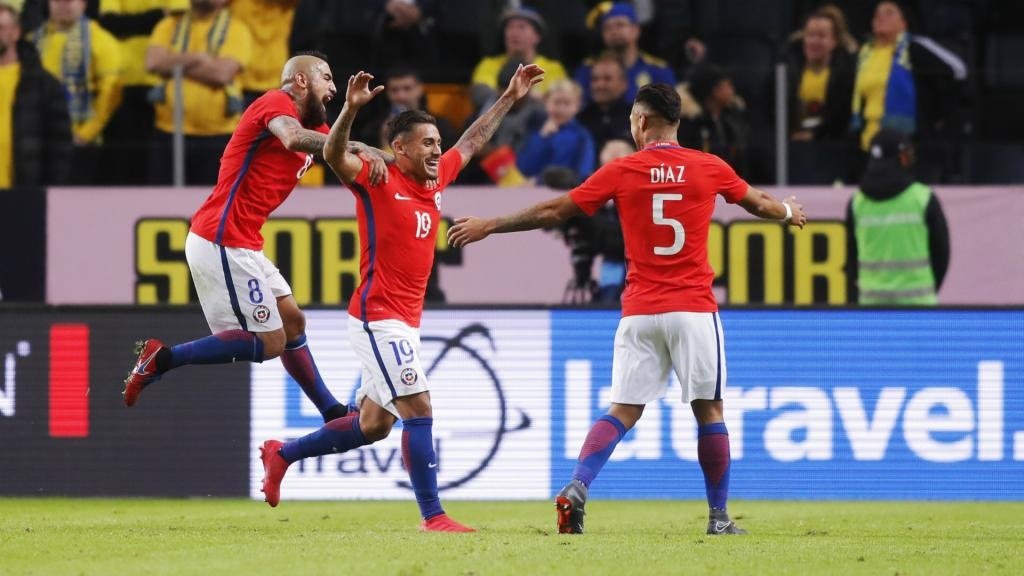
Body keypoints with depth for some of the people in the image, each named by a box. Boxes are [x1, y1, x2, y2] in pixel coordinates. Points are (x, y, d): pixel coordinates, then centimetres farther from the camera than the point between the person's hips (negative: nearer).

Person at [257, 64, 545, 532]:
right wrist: (351, 108, -42)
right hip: (378, 318, -9)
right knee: (419, 408, -13)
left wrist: (510, 98, 29)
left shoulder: (437, 180, 11)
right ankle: (432, 516, -11)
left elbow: (472, 142, 27)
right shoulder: (378, 182, -10)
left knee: (373, 425, 15)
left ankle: (282, 454, 30)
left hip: (405, 323, 9)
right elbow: (334, 154, -26)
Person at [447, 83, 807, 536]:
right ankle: (719, 516, 10)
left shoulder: (621, 171, -1)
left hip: (639, 311, 1)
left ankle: (576, 489, -16)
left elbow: (552, 212, 3)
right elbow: (759, 203, 22)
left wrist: (488, 226, 15)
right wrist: (788, 211, 46)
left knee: (623, 410, 3)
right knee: (709, 409, 8)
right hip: (693, 310, -1)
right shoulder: (710, 168, 2)